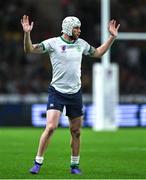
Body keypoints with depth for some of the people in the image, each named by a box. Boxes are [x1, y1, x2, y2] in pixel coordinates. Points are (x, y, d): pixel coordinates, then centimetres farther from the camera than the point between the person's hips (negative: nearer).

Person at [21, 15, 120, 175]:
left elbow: (98, 53, 26)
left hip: (75, 93, 4)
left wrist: (112, 37, 21)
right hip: (57, 91, -4)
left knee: (76, 131, 8)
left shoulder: (81, 44, 9)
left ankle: (75, 165, 22)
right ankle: (38, 163, -6)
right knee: (50, 127, -17)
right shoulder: (53, 43, -6)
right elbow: (29, 49, -11)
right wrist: (27, 34, -27)